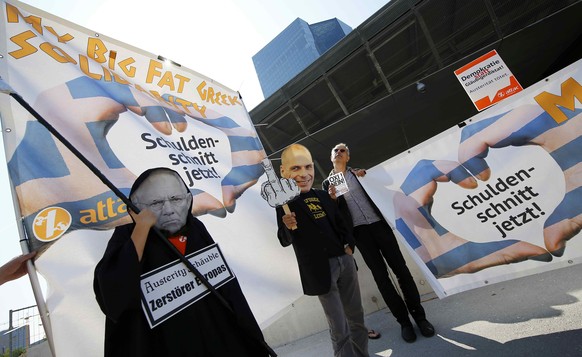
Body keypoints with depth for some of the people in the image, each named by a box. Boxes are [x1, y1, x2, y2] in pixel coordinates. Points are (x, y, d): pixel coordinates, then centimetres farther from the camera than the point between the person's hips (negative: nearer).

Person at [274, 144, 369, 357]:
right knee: (339, 329, 5)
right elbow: (285, 241, -16)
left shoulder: (323, 195, 6)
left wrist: (349, 244, 2)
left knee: (356, 317, 20)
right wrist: (288, 228, -36)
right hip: (321, 268, -6)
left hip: (345, 260, 6)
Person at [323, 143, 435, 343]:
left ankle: (418, 314, 18)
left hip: (378, 224, 1)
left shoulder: (358, 173, 12)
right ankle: (403, 320, 16)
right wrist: (333, 198, -13)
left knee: (400, 268, 2)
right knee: (380, 275, 2)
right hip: (359, 231, -1)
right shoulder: (327, 183, 9)